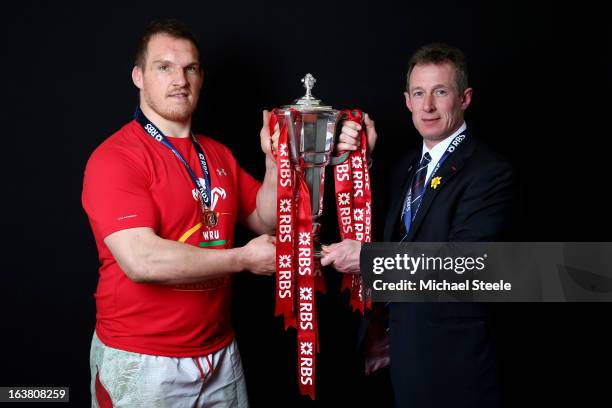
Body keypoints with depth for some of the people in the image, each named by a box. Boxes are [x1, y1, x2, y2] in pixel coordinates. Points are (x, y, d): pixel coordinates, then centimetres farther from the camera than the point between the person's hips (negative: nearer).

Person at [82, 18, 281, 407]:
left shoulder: (219, 155, 6)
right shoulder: (115, 157, -15)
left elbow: (267, 220, 9)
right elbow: (142, 260, -25)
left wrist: (274, 161, -8)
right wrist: (244, 259, -17)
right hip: (141, 362, -6)